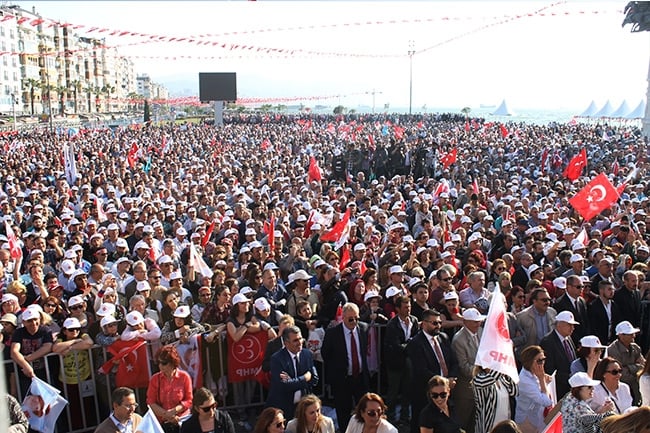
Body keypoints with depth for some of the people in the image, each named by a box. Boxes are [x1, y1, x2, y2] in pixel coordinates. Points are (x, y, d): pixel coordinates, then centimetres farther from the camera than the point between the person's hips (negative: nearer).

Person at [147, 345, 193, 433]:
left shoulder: (184, 377, -2)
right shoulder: (155, 379, 3)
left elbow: (189, 400, -1)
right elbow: (150, 402, 0)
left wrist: (173, 411, -13)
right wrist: (167, 415, -11)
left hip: (181, 422, -1)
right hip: (161, 423, 2)